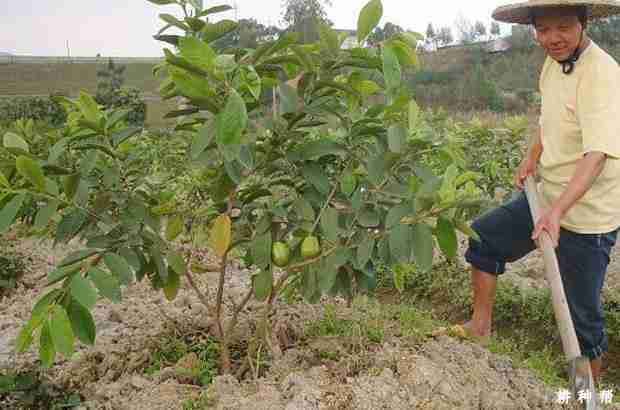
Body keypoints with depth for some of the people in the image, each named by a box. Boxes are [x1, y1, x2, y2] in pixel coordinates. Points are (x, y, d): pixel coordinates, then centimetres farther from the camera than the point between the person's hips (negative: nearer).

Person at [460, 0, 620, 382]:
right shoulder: (554, 62, 3)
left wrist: (557, 211, -44)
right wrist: (532, 157, 9)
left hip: (585, 215, -8)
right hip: (547, 195, 8)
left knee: (582, 314, 2)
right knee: (482, 237, 14)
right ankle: (481, 326, 29)